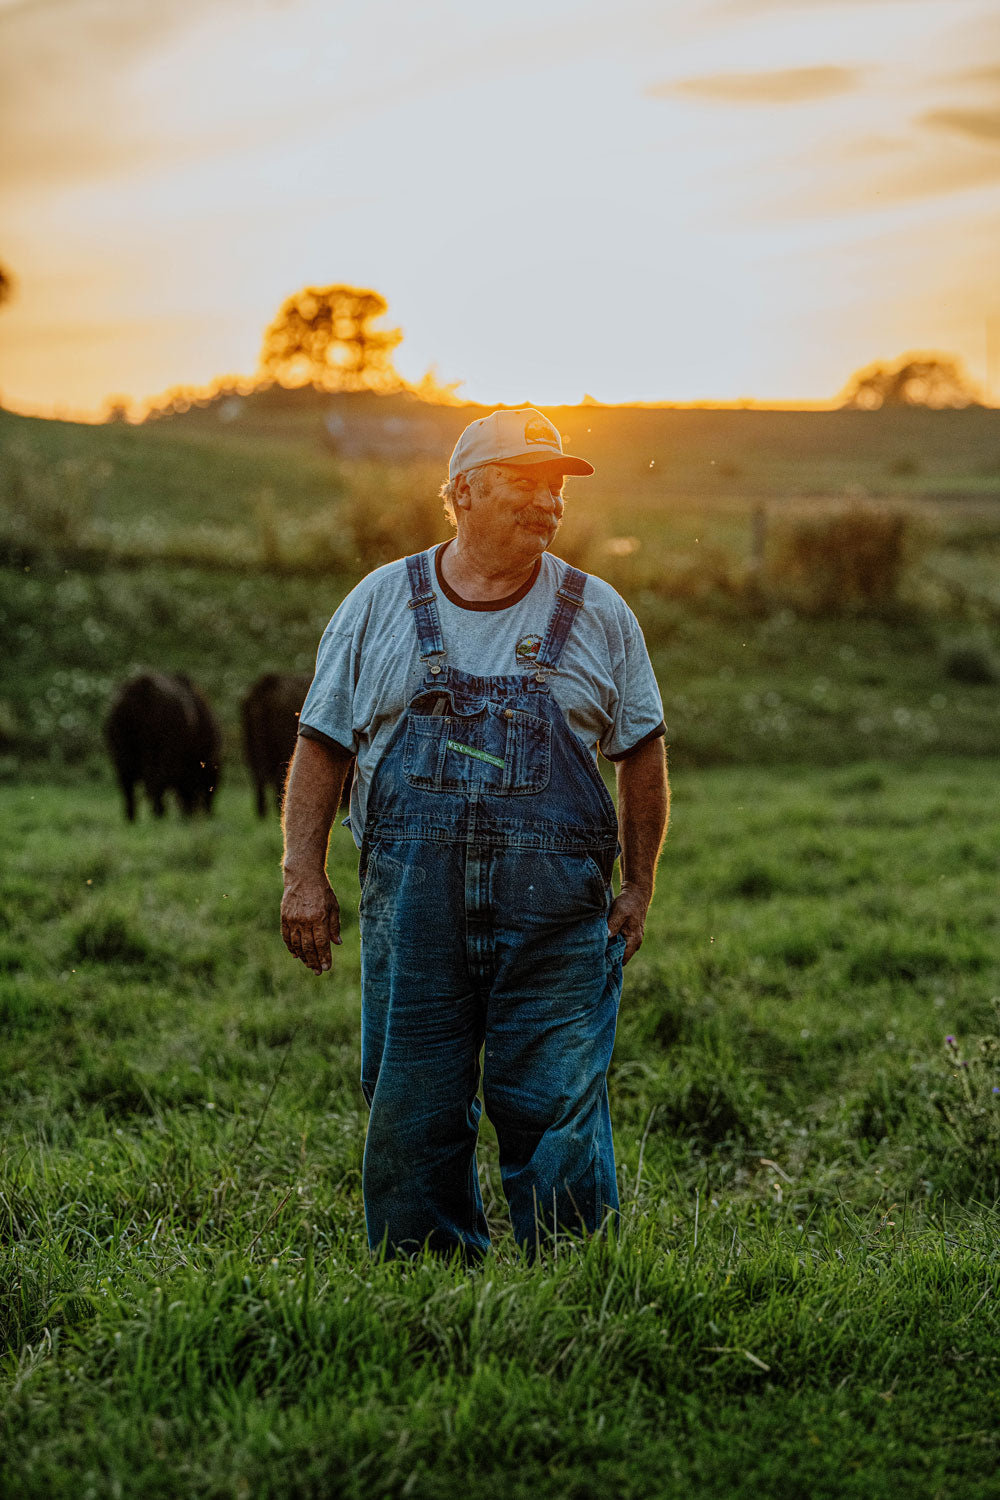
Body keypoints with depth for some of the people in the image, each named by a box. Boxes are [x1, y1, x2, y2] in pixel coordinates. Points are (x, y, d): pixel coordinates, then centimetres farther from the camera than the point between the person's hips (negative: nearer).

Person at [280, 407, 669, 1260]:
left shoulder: (598, 615, 8)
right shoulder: (381, 603, 8)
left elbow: (642, 756, 12)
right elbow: (321, 747, 9)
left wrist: (638, 889, 7)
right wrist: (304, 875, 2)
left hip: (556, 911, 0)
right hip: (412, 905, 1)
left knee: (557, 1107, -1)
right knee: (410, 1111, 4)